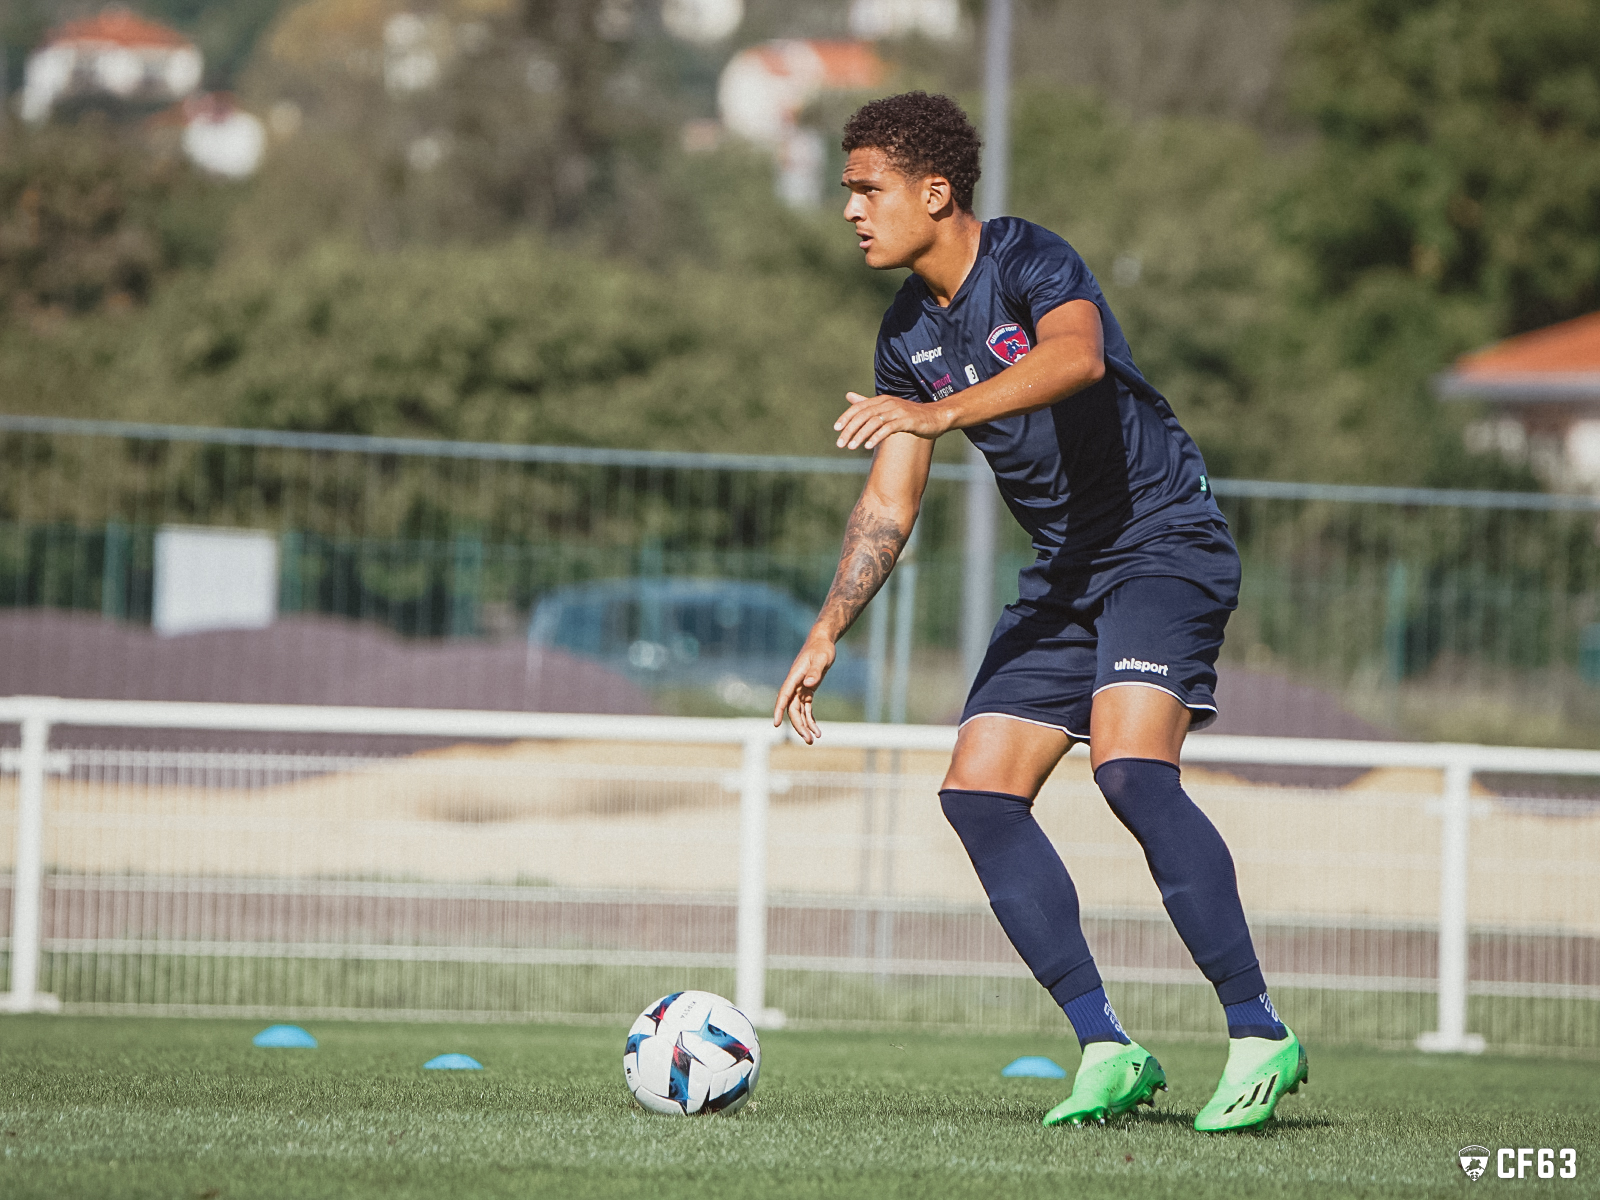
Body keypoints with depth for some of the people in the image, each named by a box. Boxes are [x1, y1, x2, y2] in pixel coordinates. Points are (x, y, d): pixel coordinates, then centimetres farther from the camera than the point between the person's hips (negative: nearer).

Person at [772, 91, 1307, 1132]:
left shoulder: (1031, 262, -16)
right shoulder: (909, 334, 9)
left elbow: (1078, 355, -39)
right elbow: (889, 507, 15)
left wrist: (939, 412, -49)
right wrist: (825, 639, 11)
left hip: (1164, 541, -9)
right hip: (1066, 573, 9)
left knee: (1130, 769, -27)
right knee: (979, 798, -3)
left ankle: (1260, 1036, -21)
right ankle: (1108, 1050, 1)